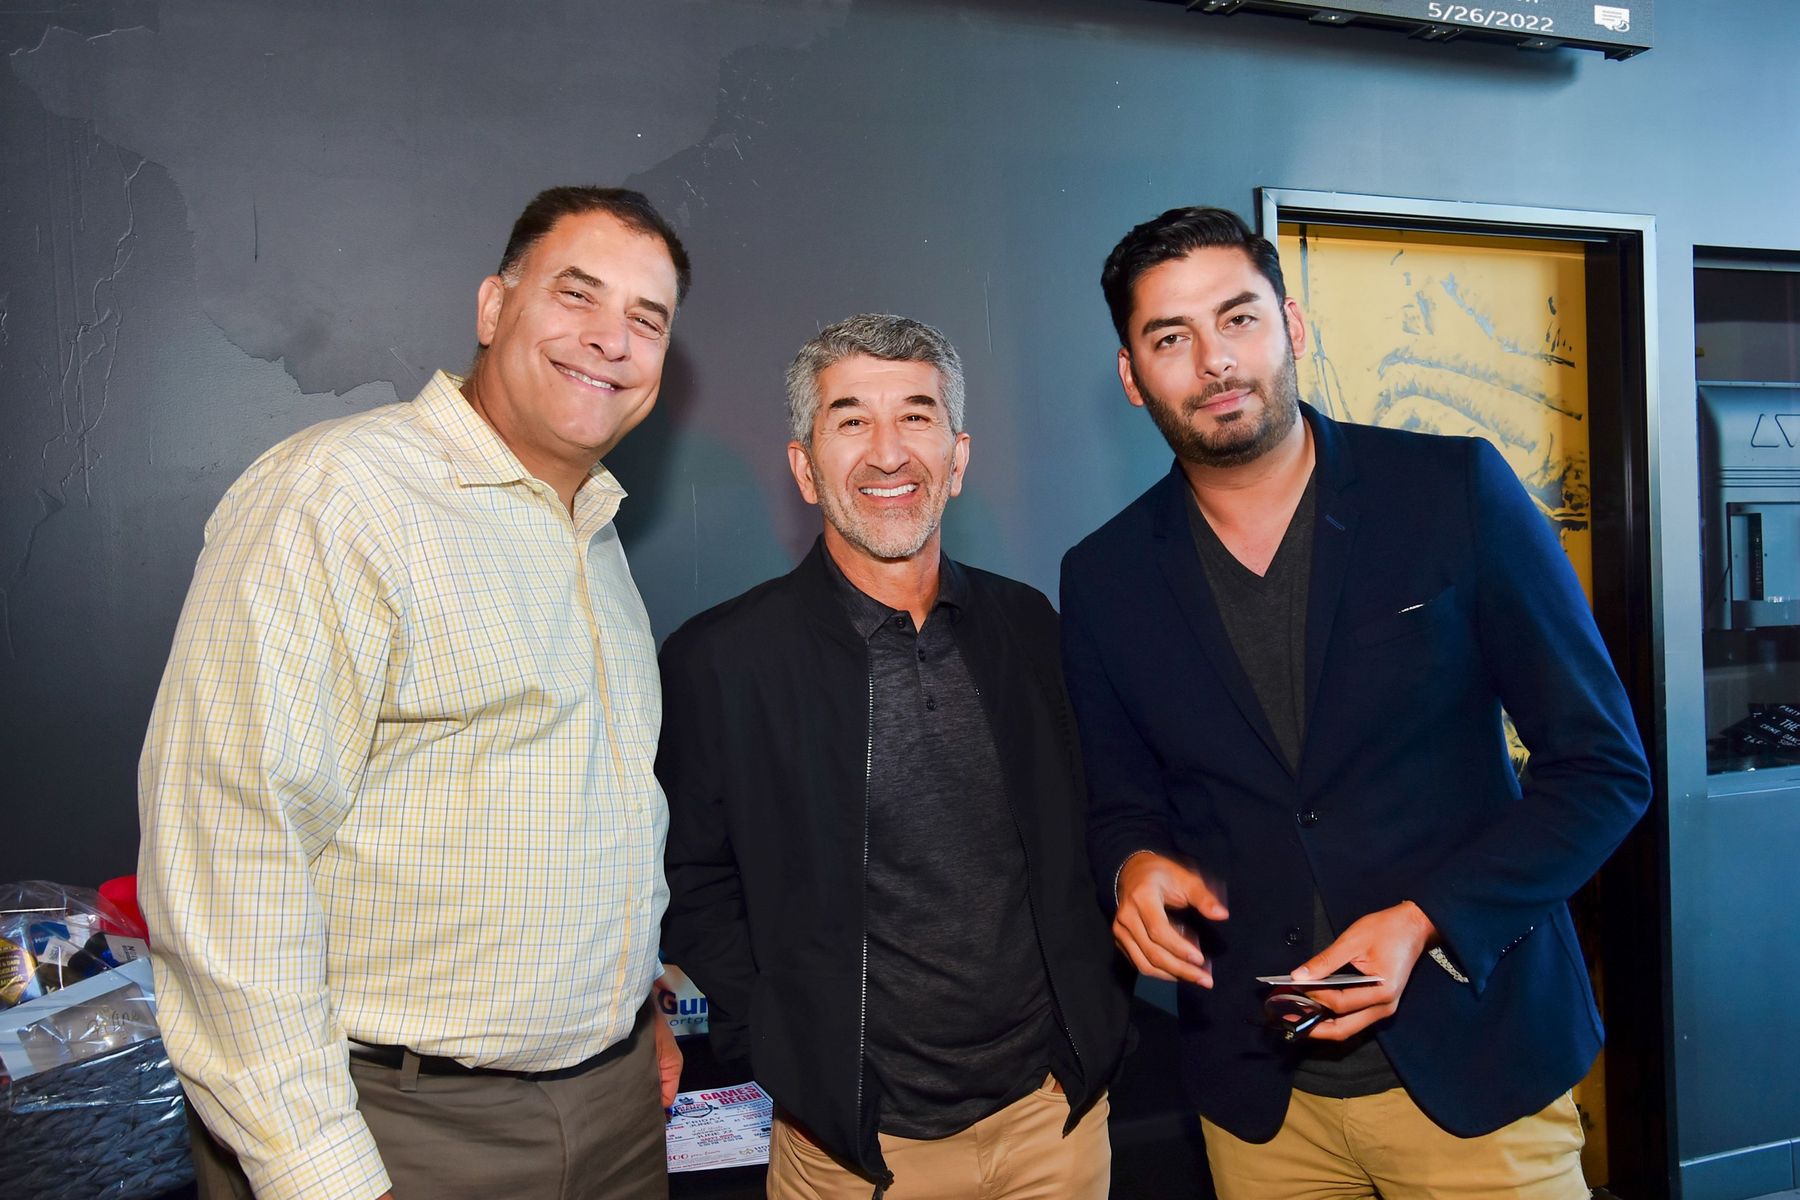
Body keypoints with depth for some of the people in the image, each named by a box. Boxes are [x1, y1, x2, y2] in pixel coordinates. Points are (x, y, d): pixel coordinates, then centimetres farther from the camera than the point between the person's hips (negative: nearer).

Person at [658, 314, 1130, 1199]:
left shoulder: (1028, 627, 0)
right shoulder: (717, 661, -12)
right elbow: (692, 891, -4)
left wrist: (1093, 1012, 3)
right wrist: (789, 1053, -9)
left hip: (1056, 1105, 3)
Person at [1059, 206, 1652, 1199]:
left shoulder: (1454, 491, -9)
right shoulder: (1103, 578, -2)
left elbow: (1603, 765, -6)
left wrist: (1426, 923, -17)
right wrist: (1135, 866, -13)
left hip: (1472, 1061, -2)